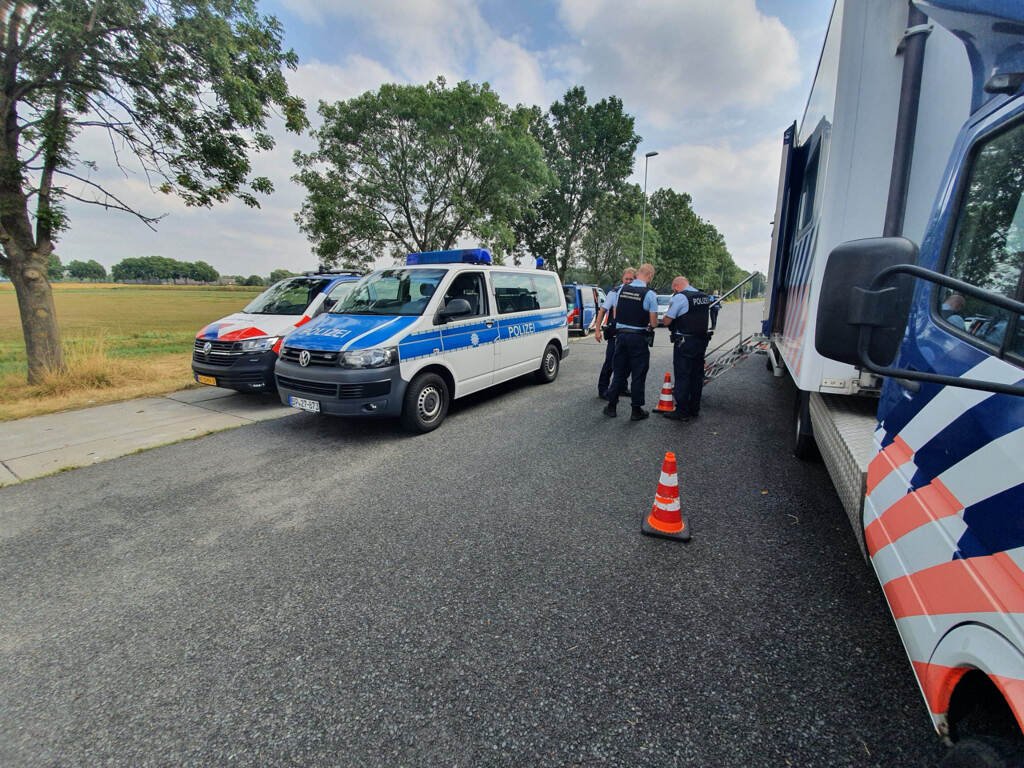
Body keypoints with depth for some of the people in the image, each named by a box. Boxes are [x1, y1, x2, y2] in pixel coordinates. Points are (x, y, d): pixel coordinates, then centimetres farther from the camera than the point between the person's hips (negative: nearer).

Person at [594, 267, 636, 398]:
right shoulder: (615, 292, -8)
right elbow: (602, 311, -7)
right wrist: (597, 329, -13)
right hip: (615, 332, -5)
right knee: (610, 362, -4)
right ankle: (602, 390, 4)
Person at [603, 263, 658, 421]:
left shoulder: (622, 289, 3)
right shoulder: (649, 294, -12)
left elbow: (615, 314, 11)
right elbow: (654, 322, -10)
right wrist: (649, 326, 10)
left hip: (621, 334, 5)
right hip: (638, 337, -4)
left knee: (619, 371, 15)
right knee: (638, 374, 6)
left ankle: (611, 406, 20)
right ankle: (636, 410, 13)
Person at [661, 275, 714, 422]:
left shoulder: (679, 297, -13)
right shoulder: (706, 297, 12)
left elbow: (667, 321, -15)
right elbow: (706, 318, 19)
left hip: (684, 342, -8)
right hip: (702, 340, 8)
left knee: (682, 376, -2)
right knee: (697, 375, 14)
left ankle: (682, 412, 2)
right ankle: (694, 409, 23)